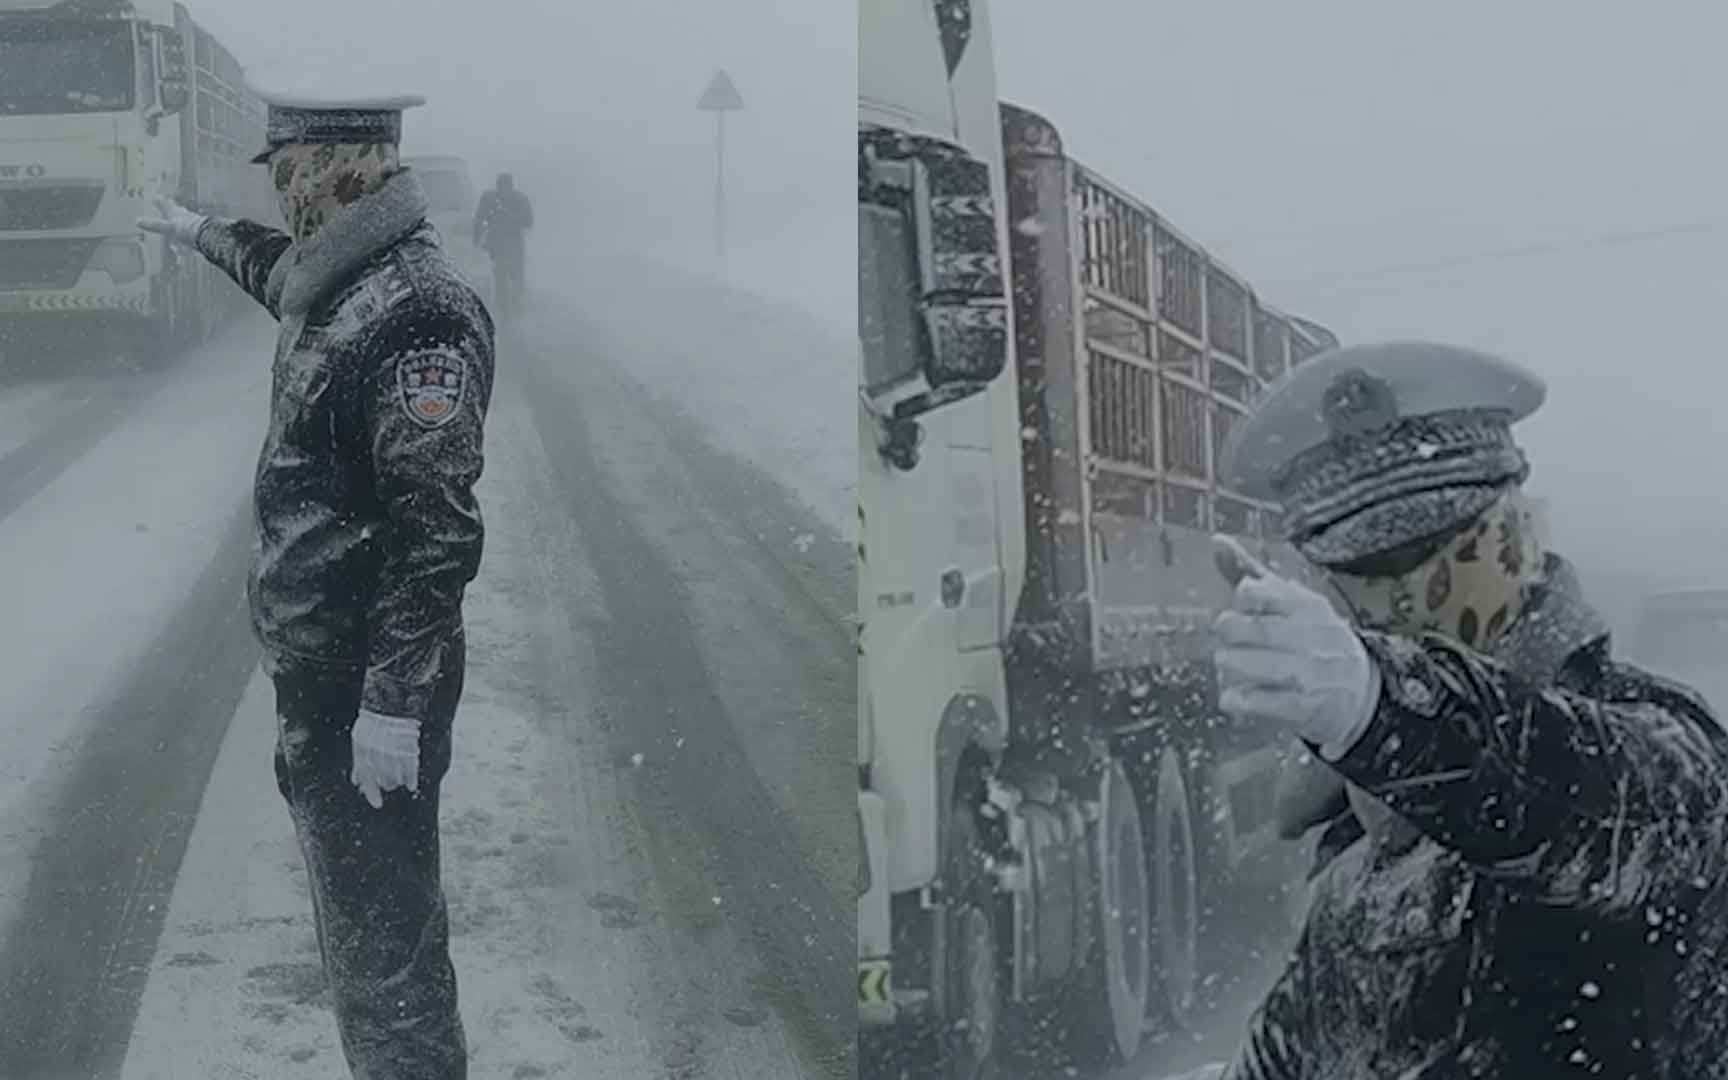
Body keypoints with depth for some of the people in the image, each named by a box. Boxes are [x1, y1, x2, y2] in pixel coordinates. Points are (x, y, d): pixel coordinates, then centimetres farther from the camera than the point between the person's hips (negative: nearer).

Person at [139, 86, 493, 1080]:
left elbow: (437, 531, -26)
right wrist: (200, 232, 52)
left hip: (371, 690, -10)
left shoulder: (419, 311, -23)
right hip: (317, 668, 10)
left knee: (383, 933, -3)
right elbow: (277, 267, 36)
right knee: (351, 903, 20)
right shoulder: (338, 282, 7)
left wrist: (394, 703, -25)